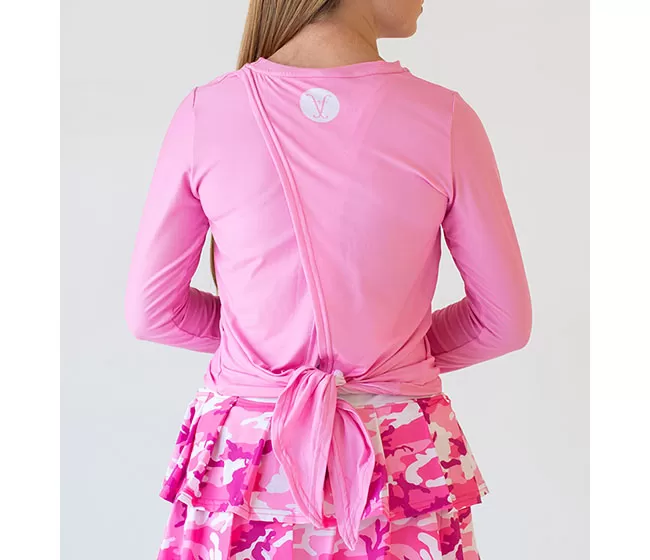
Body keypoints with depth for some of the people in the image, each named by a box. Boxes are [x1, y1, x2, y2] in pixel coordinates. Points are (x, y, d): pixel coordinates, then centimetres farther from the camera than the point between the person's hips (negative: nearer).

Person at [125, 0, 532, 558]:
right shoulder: (446, 120, -13)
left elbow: (151, 312, -2)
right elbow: (505, 322, -4)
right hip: (401, 461, 0)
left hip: (246, 456, 1)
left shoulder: (204, 112, -11)